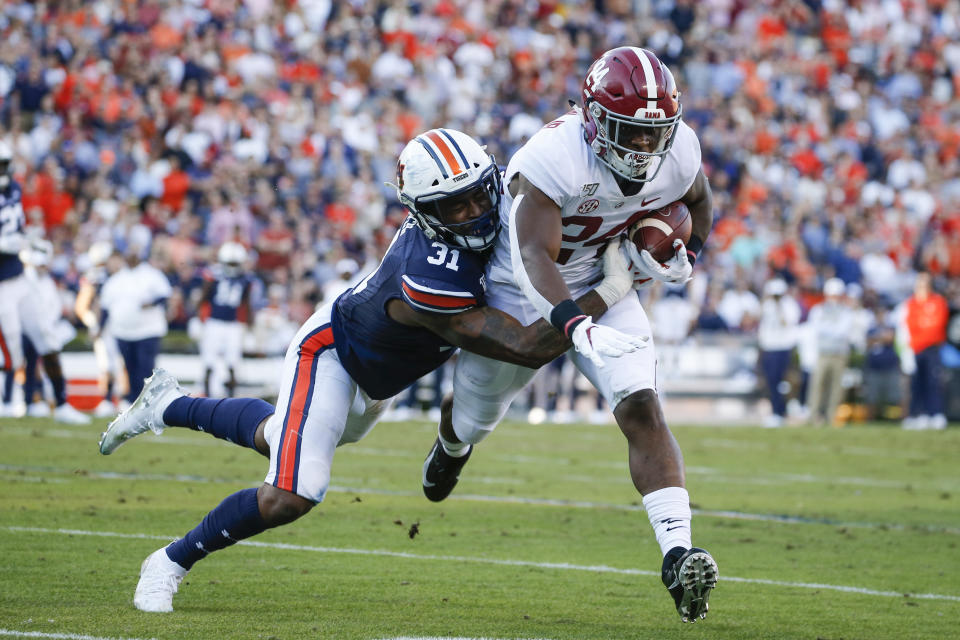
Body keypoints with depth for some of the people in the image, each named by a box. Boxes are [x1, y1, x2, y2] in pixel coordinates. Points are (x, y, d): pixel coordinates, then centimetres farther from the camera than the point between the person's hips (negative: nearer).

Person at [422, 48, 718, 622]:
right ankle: (453, 445, 61)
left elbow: (700, 200, 8)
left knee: (641, 408, -20)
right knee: (477, 414, 20)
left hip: (602, 288, 3)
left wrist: (685, 257, -8)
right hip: (525, 293, -3)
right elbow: (536, 258, -45)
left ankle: (677, 556, -28)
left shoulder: (677, 150, -17)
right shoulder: (555, 159, -37)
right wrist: (578, 328, -58)